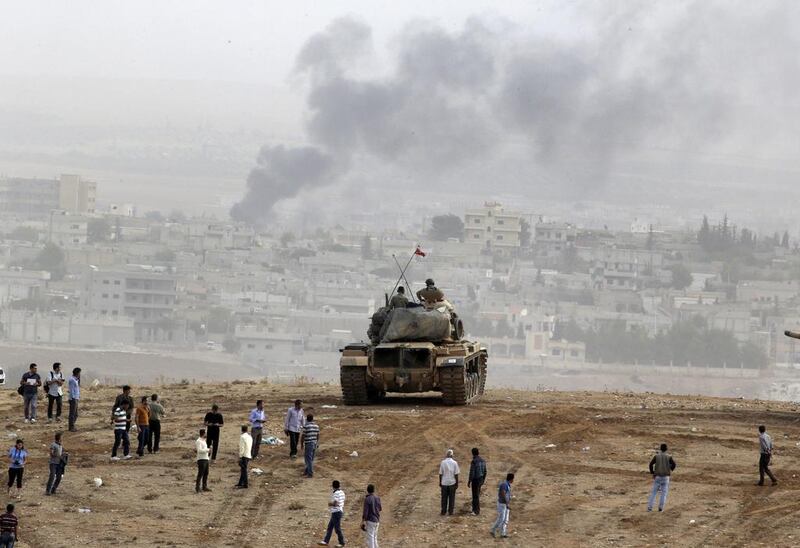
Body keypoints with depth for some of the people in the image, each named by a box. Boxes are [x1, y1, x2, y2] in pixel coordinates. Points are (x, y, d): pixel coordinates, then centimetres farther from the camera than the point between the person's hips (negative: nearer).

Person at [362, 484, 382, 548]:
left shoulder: (367, 499, -16)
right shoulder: (377, 498, 3)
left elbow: (365, 512, -17)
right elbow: (380, 509, 16)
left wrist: (363, 522, -11)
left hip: (370, 521, -6)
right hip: (377, 521, 6)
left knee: (370, 538, -3)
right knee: (374, 537, 16)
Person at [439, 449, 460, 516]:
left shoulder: (443, 462, -4)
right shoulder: (454, 463, -6)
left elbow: (440, 474, -1)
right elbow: (456, 474, -6)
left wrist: (440, 482, 9)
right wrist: (457, 483, 2)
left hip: (444, 483, 0)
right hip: (452, 482, 0)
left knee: (444, 498, 8)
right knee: (451, 498, 7)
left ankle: (443, 511, 9)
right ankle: (451, 511, 7)